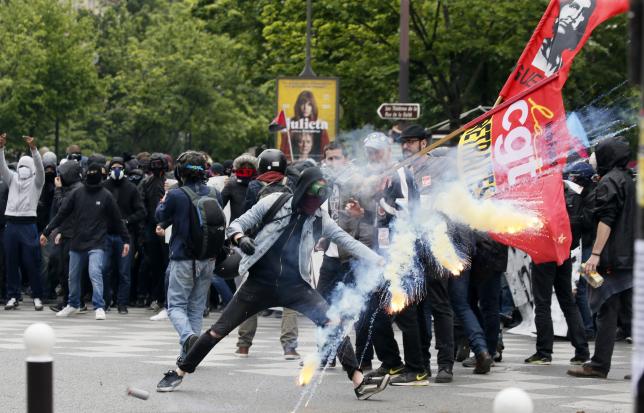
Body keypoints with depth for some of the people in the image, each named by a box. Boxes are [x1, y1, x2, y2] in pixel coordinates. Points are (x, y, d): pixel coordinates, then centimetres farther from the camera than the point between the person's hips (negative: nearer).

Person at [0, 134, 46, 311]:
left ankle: (37, 297, 4)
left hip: (28, 225, -4)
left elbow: (39, 166, -10)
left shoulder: (36, 181, 7)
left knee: (31, 262, -3)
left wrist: (33, 149, -25)